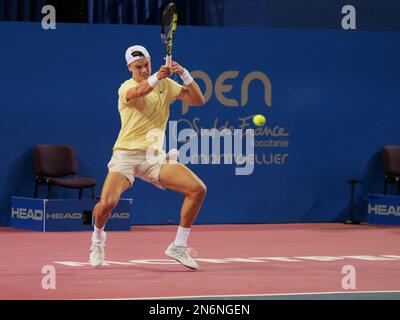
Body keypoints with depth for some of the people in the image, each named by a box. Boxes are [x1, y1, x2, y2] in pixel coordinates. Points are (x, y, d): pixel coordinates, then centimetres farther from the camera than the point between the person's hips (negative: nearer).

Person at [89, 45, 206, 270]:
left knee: (198, 189, -12)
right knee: (108, 202, -25)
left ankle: (179, 247, 2)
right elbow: (138, 92, -32)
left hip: (155, 157, 4)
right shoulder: (127, 87, -6)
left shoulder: (166, 85, 9)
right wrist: (156, 77, -51)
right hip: (126, 156, -4)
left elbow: (198, 100, 1)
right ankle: (98, 239, 10)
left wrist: (185, 74, -14)